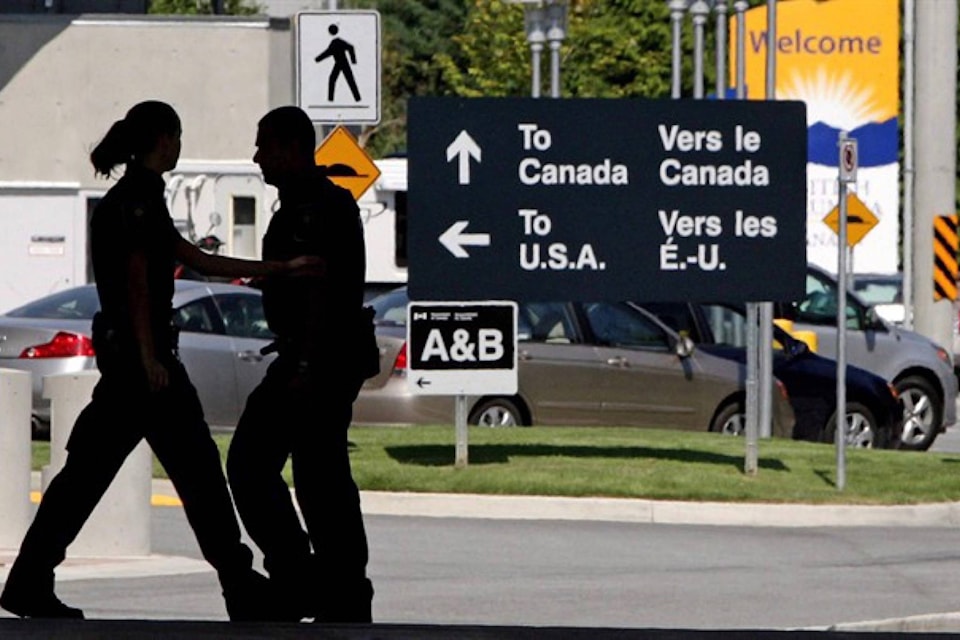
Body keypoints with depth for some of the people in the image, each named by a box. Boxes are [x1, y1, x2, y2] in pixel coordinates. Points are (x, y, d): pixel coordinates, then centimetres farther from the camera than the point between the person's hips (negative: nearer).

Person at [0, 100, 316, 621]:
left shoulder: (130, 198, 19)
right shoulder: (140, 196, -11)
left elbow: (199, 261, 22)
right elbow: (136, 278, -17)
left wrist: (283, 268, 23)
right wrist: (149, 357, -20)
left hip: (118, 348, 10)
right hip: (140, 347, -10)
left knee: (87, 469, 7)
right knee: (196, 466, -5)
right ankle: (241, 590, -1)